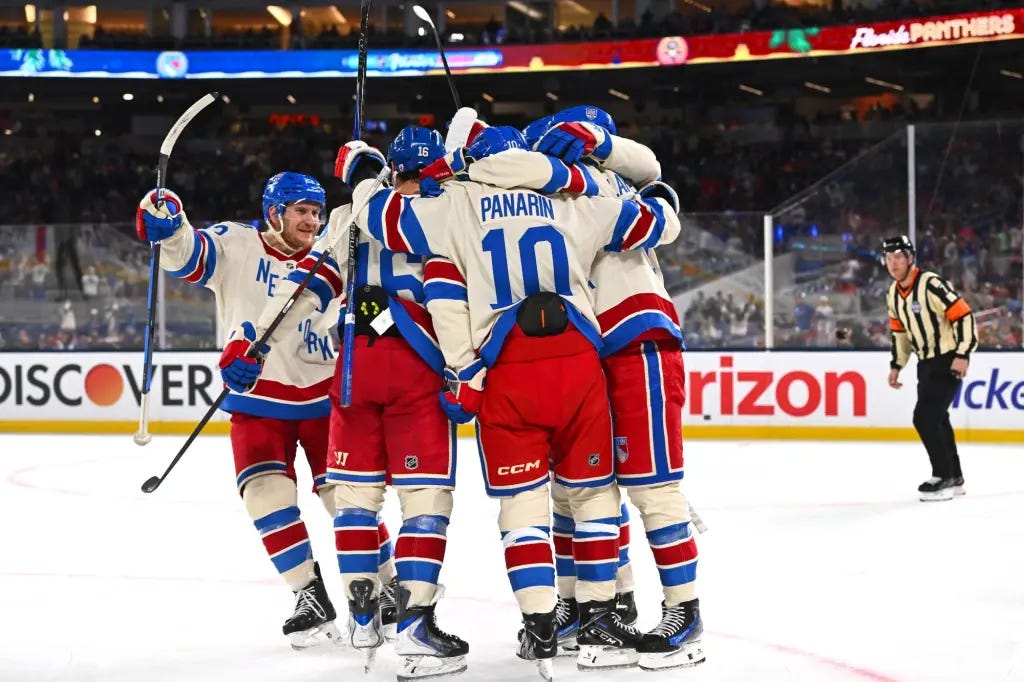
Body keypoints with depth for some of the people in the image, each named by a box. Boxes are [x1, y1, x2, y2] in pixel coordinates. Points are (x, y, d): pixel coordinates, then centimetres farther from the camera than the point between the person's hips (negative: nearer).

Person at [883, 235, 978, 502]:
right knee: (936, 419, 14)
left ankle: (944, 478, -9)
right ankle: (955, 478, 26)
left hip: (950, 360, -9)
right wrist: (896, 365, 16)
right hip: (926, 362, 9)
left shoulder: (931, 285, -22)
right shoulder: (893, 294, 5)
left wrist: (963, 354, -27)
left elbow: (964, 315, -23)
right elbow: (899, 331, 18)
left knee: (925, 417, -16)